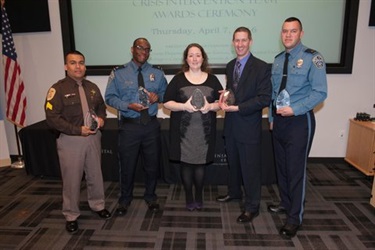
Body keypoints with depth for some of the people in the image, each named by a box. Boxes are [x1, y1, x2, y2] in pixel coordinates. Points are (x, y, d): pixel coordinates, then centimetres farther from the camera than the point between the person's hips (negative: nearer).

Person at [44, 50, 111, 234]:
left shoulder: (92, 87, 9)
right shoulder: (58, 89, -10)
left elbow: (101, 107, 18)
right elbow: (52, 118, -15)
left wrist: (101, 118, -5)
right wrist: (78, 130, -21)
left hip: (93, 137, 5)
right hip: (70, 139, -5)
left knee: (95, 175, 16)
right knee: (72, 179, 6)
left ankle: (98, 205, 36)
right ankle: (71, 216, 25)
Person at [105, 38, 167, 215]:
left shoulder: (157, 73, 6)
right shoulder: (119, 73, -1)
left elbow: (166, 93, 12)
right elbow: (110, 97, -2)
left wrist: (158, 96, -11)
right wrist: (129, 105, -18)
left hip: (151, 125, 2)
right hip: (129, 126, -2)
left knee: (152, 164, 13)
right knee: (127, 165, 9)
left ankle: (150, 197, 36)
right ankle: (125, 199, 33)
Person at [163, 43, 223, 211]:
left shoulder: (212, 79, 7)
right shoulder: (178, 79, 2)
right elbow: (167, 102, -1)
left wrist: (210, 106, -14)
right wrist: (184, 106, -17)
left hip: (205, 131, 1)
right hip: (184, 131, -1)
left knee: (200, 163, 5)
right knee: (186, 163, 5)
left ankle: (199, 196, 26)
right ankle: (189, 197, 24)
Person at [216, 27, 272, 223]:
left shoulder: (261, 67, -11)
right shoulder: (230, 66, 10)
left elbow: (264, 99, -17)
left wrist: (236, 107, -21)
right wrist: (224, 97, -4)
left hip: (249, 127, -6)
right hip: (230, 125, 6)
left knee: (250, 167, 5)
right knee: (233, 163, 21)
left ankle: (252, 207, 21)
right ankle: (234, 192, 43)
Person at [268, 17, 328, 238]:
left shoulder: (312, 57, -9)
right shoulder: (278, 60, 11)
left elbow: (320, 92, -14)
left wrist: (294, 109, -21)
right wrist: (272, 117, 12)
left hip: (299, 120, -6)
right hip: (279, 120, 6)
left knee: (296, 169, 0)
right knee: (281, 165, 15)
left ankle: (295, 217, 15)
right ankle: (286, 203, 35)